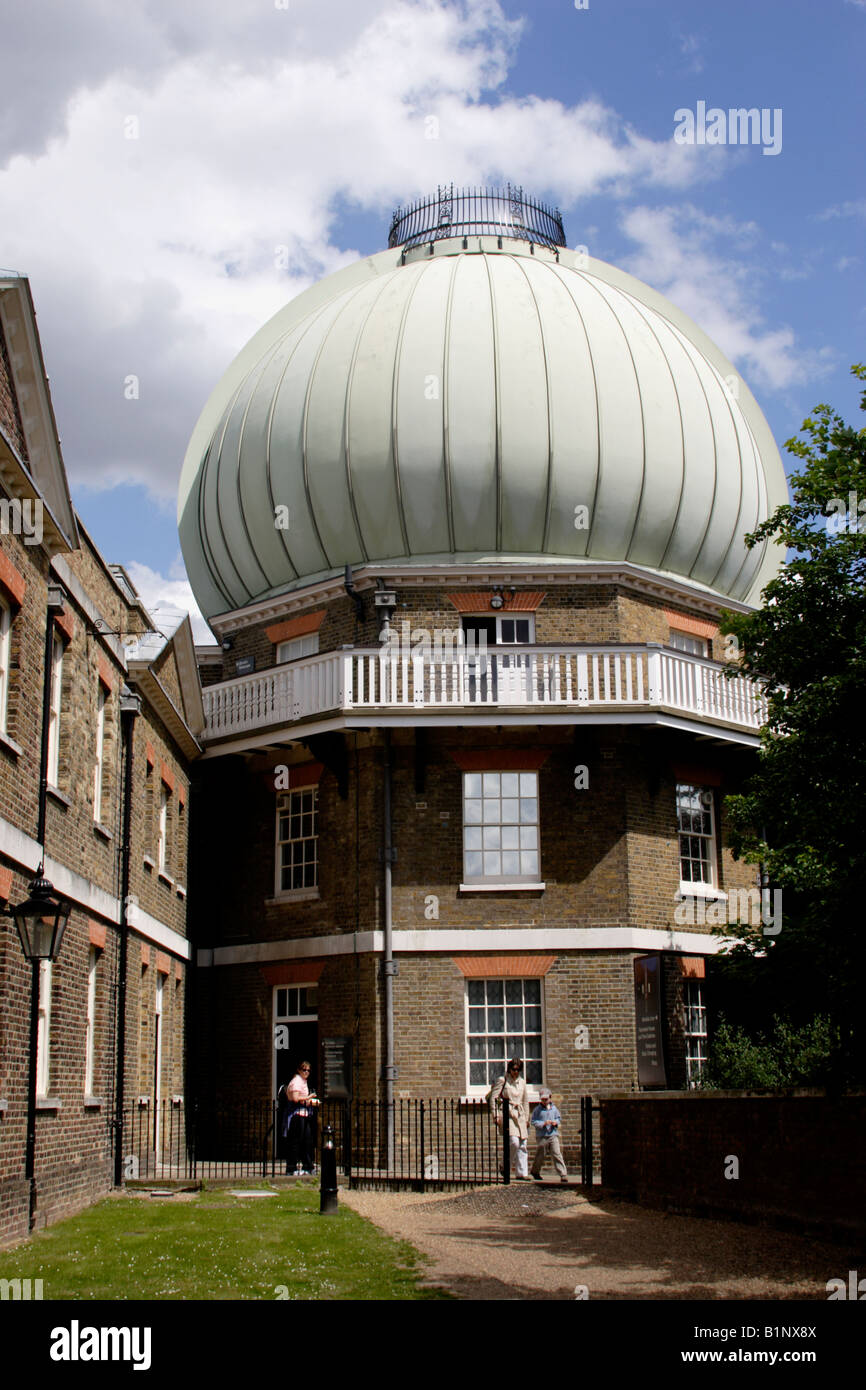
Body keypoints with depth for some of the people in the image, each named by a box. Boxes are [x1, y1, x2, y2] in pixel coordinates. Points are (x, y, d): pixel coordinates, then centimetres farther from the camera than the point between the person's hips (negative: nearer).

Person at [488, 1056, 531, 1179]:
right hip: (506, 1114, -6)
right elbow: (493, 1098, -5)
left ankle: (522, 1172, 7)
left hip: (520, 1115, 6)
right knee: (514, 1142, -18)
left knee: (522, 1145, 2)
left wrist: (527, 1118, 19)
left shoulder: (522, 1082, 14)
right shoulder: (502, 1080, -2)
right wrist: (496, 1116, -11)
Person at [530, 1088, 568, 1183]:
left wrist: (556, 1122, -2)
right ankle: (535, 1172, 32)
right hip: (541, 1136, -2)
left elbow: (559, 1118, 21)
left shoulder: (553, 1108, 11)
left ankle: (563, 1174, -11)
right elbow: (534, 1122, -4)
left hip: (553, 1135, 2)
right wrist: (544, 1123, -16)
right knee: (540, 1155, 8)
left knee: (557, 1154, -8)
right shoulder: (537, 1109, 0)